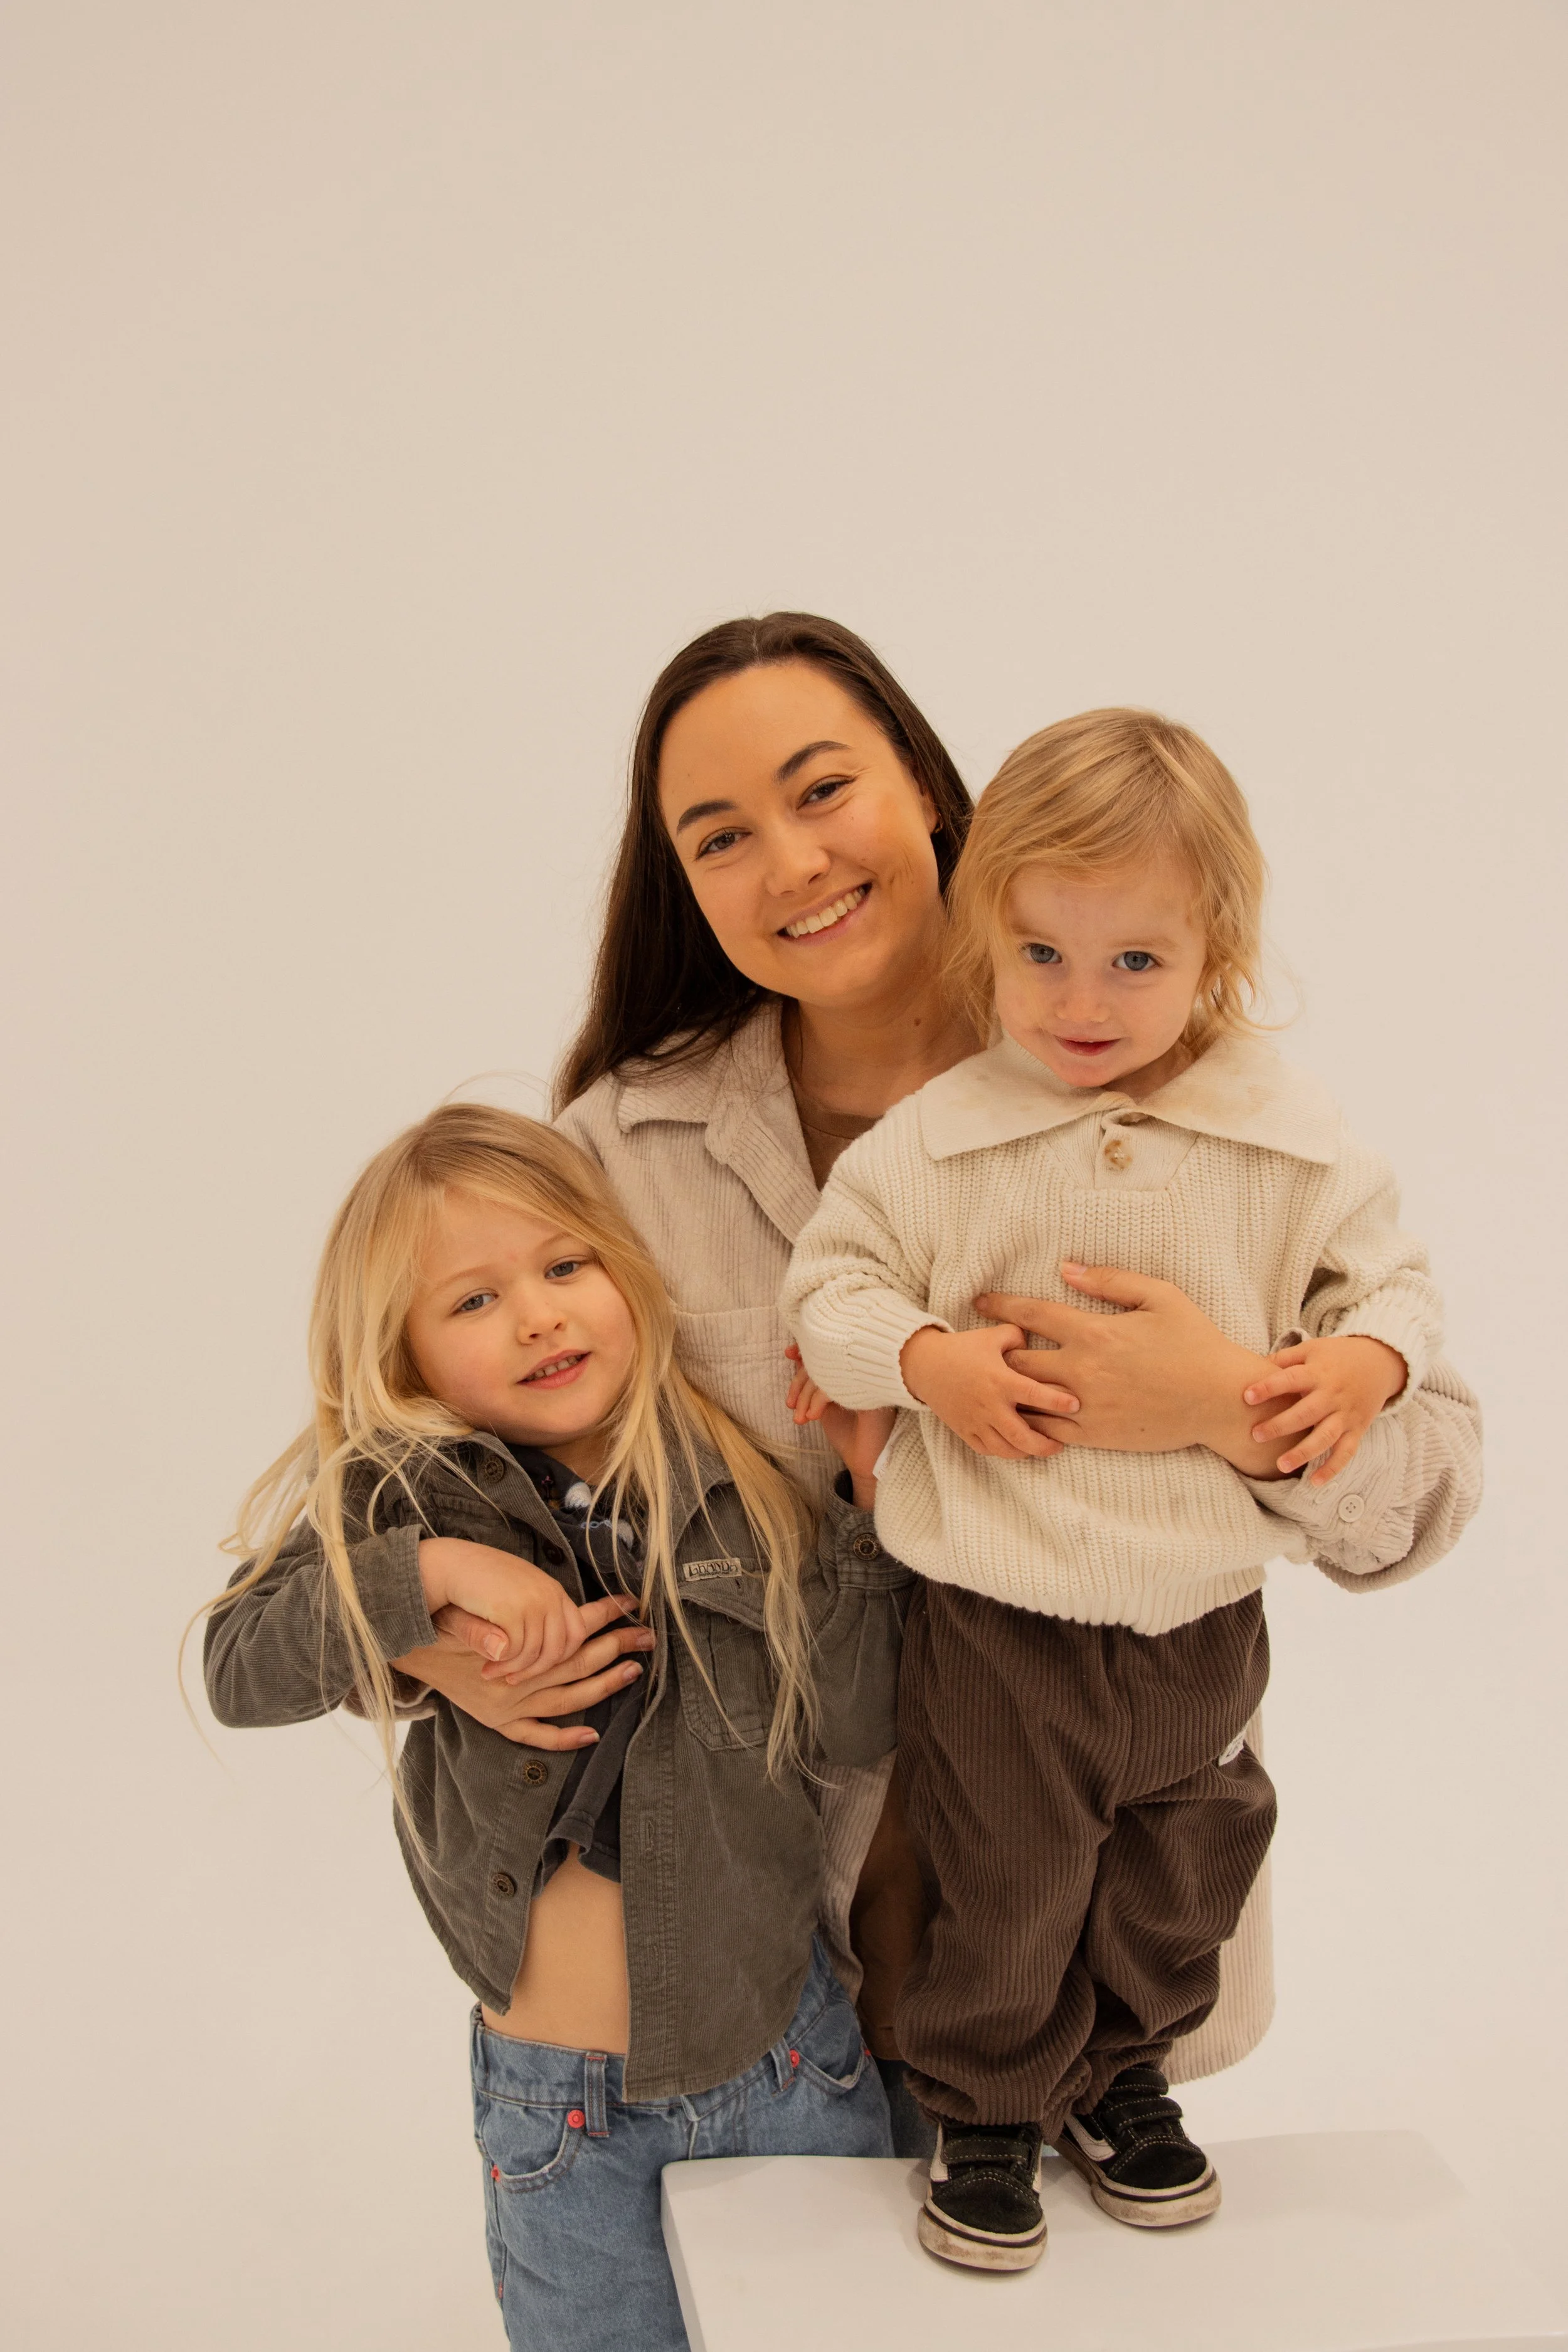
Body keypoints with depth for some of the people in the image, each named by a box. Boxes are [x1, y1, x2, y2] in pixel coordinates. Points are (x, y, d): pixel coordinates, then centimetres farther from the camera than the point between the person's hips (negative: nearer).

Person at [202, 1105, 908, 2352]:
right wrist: (429, 1571, -28)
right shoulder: (402, 1501, -9)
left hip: (789, 2062, 1)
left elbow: (857, 1718, -10)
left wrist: (874, 1498, -15)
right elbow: (239, 1668, -17)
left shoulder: (743, 1485, -7)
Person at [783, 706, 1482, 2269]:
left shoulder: (1286, 1137, -6)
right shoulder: (935, 1142, -10)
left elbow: (1383, 1272, 5)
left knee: (1178, 1879, 22)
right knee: (999, 1891, 11)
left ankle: (1121, 2084, 47)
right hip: (1000, 1620, -2)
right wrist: (923, 1357, -20)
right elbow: (829, 1276, -3)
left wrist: (1367, 1359, -15)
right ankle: (985, 2117, 36)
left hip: (1202, 1618, 3)